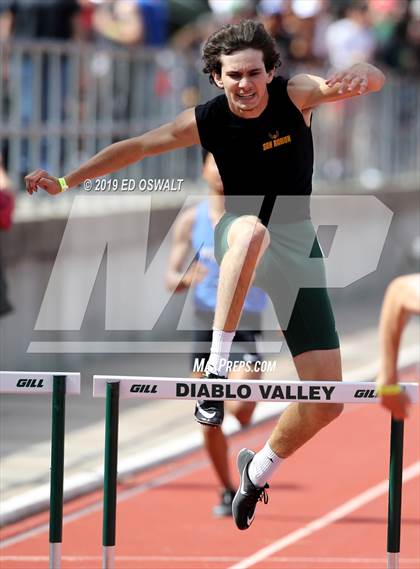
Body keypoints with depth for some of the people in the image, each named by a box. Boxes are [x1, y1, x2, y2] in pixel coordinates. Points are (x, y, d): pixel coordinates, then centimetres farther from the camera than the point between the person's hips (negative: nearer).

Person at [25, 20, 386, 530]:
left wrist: (361, 75, -52)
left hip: (297, 243, 1)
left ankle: (260, 469, 23)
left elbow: (374, 81, -28)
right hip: (239, 234, -1)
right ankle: (217, 368, -40)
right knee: (252, 230, -45)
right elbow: (135, 147, 1)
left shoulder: (295, 95, -13)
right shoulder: (206, 121, -10)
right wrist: (65, 182, -2)